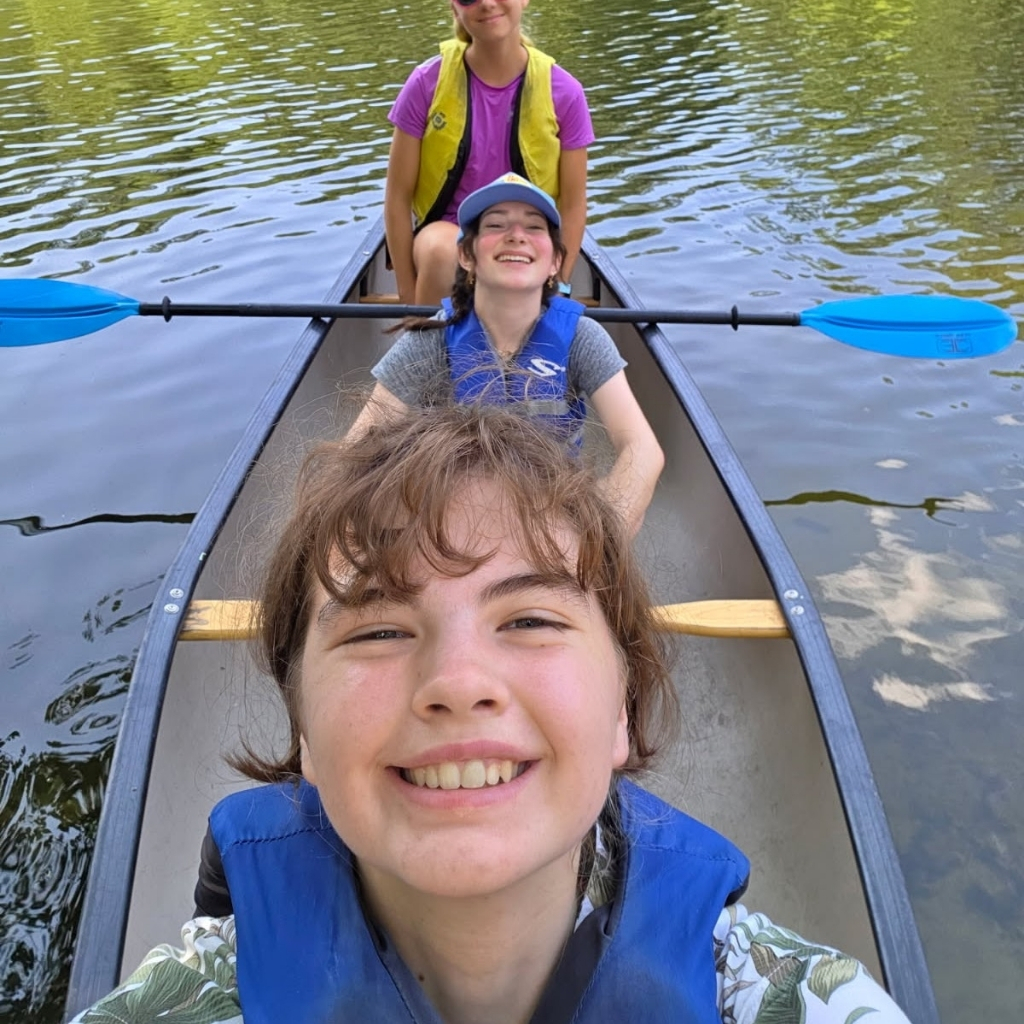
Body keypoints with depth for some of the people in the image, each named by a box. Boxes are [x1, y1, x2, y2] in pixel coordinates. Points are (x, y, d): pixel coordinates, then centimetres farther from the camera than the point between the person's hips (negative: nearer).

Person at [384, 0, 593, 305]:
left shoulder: (562, 92, -8)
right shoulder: (428, 84, -10)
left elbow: (573, 205, -1)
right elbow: (398, 196, -5)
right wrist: (408, 295, -8)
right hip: (447, 232, -1)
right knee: (441, 249, -35)